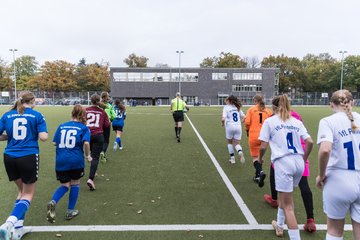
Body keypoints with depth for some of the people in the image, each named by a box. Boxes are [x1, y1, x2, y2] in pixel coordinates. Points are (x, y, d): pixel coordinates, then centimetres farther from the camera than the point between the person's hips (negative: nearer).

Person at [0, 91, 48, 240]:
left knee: (21, 190, 23)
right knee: (28, 194, 9)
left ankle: (18, 227, 20)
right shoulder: (36, 115, -3)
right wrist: (38, 133, 12)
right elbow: (43, 137, -10)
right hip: (28, 157, -4)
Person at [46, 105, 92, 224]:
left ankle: (53, 202, -11)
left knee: (64, 185, 17)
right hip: (76, 160, -3)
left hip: (61, 161, 3)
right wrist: (88, 156, 0)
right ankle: (70, 211, 21)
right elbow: (86, 143, -14)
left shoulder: (62, 126, 12)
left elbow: (55, 142, 9)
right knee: (75, 184, 16)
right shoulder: (83, 128, 0)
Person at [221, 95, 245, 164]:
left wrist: (222, 123, 4)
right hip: (238, 127, 4)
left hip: (230, 126, -4)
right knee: (237, 143, 10)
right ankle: (240, 152, -21)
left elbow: (223, 118, -14)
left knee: (230, 142, 17)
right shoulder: (237, 107, 13)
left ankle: (232, 158, 18)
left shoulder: (226, 107, -3)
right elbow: (244, 117, 12)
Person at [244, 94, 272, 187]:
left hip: (253, 136, -3)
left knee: (255, 157, 6)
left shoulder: (251, 109, 0)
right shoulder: (268, 110, 6)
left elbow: (247, 122, -9)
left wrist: (248, 130, 10)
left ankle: (260, 172, -21)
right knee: (260, 156, 19)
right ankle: (257, 177, 26)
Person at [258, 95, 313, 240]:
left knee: (288, 205, 0)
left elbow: (263, 146, -3)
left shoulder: (269, 121, 0)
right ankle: (279, 226, 43)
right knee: (285, 195, 27)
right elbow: (310, 142, 5)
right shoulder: (297, 122, 12)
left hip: (283, 162, -6)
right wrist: (304, 158, 20)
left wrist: (260, 158, 16)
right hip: (299, 163, 6)